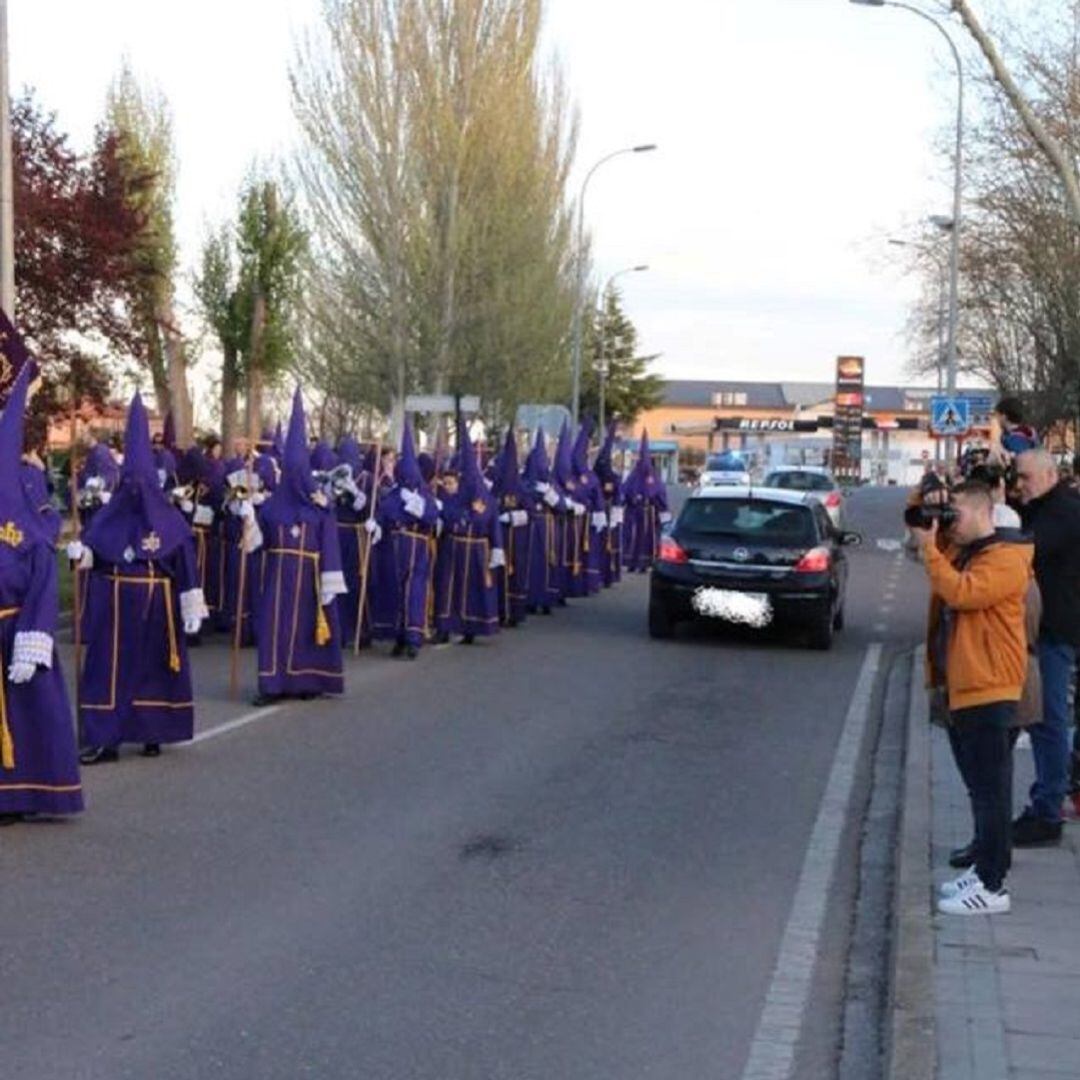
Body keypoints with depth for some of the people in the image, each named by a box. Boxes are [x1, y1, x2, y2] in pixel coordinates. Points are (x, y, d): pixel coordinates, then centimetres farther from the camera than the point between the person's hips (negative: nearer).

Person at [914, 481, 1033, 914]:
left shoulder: (1005, 559, -14)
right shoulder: (960, 552, 15)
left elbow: (962, 592, -26)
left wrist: (929, 547, -21)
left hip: (988, 692, -9)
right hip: (959, 689, 9)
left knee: (990, 789, -5)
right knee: (978, 787, 17)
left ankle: (992, 887, -1)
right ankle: (983, 869, 26)